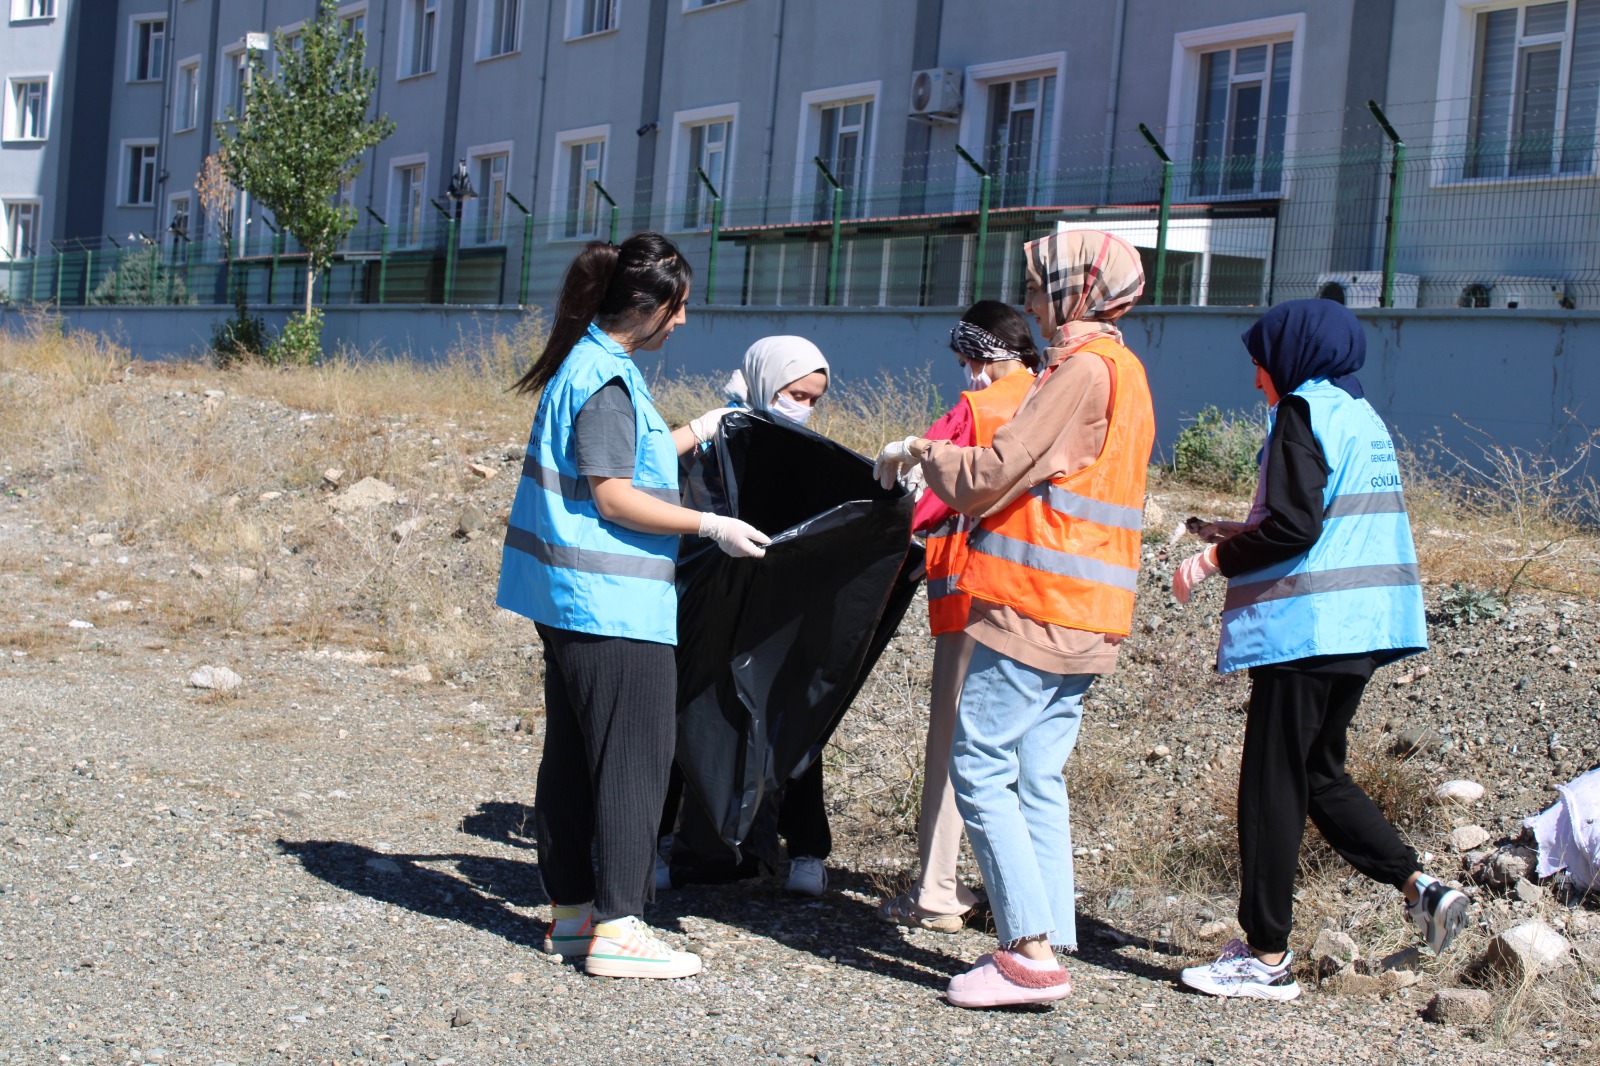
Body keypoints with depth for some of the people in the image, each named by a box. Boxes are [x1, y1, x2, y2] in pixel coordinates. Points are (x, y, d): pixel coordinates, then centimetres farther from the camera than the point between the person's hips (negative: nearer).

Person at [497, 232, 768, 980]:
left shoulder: (588, 365, 14)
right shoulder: (606, 380, -16)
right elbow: (614, 499, -18)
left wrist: (697, 433, 27)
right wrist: (711, 526, -13)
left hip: (571, 600, 10)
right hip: (613, 606, -10)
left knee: (573, 757, 13)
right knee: (633, 759, -6)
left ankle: (573, 910, 21)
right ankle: (616, 927, -4)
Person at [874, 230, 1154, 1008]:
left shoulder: (1083, 368, -12)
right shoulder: (1124, 372, 19)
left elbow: (990, 477, -14)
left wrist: (917, 451, 2)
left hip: (1037, 607, -10)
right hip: (1082, 617, 10)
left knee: (980, 768, -7)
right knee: (1036, 779, 10)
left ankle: (1030, 951, -10)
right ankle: (1045, 947, 9)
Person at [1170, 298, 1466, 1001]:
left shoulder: (1303, 415, -11)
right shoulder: (1364, 418, 16)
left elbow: (1294, 528, -20)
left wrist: (1216, 559, -9)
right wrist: (1246, 537, 23)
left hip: (1304, 626, -9)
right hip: (1361, 628, 9)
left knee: (1273, 785, -2)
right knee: (1319, 774, 19)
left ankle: (1266, 957, 3)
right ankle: (1418, 885, 6)